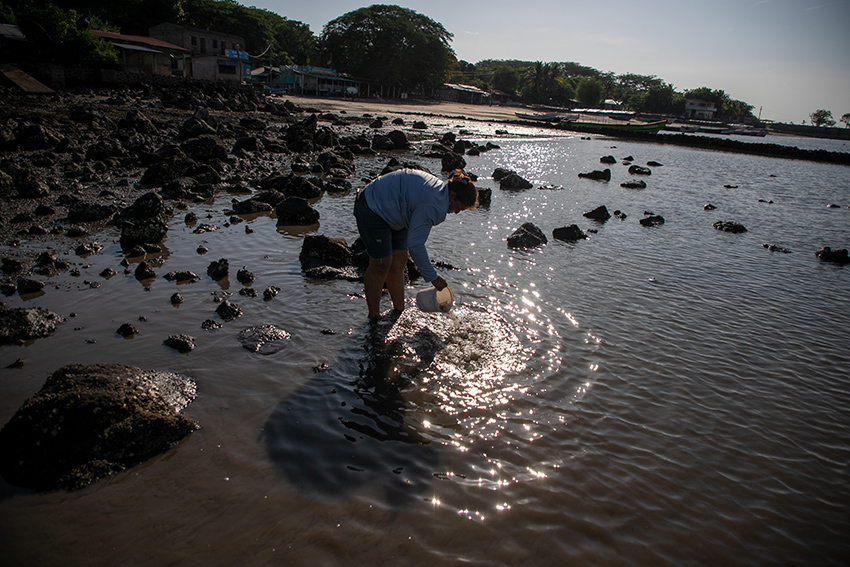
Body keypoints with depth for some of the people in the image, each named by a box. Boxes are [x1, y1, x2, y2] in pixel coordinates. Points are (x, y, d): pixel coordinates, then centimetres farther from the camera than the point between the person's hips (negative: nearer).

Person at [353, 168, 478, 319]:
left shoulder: (439, 188, -1)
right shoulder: (432, 204, -31)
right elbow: (415, 244, -30)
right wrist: (433, 277, -23)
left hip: (391, 213, 11)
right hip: (372, 209, -10)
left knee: (399, 262, 9)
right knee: (381, 264, -9)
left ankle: (399, 312, 16)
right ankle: (374, 317, 2)